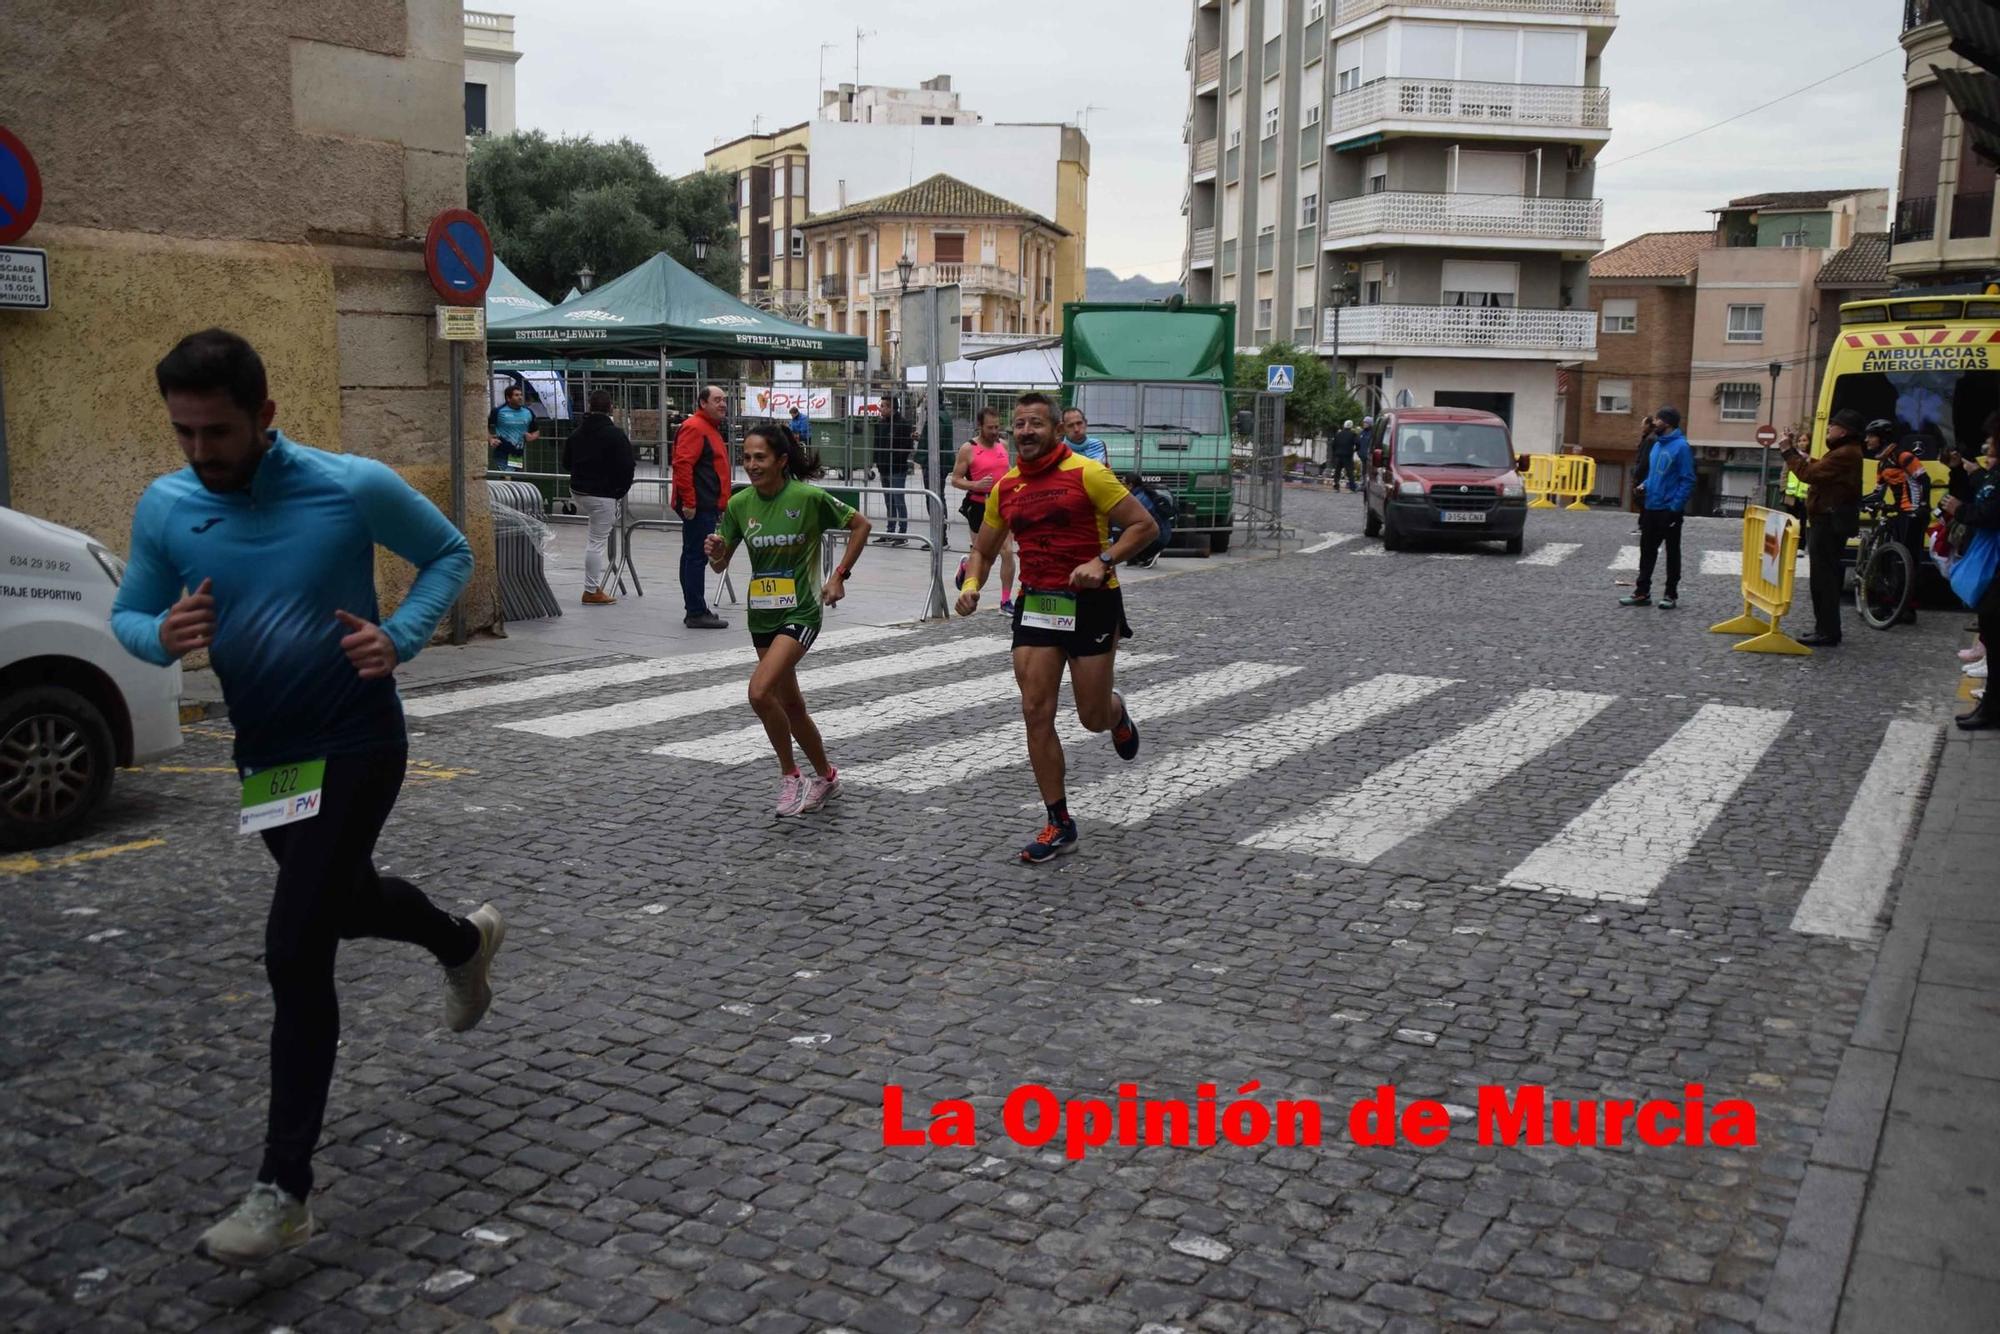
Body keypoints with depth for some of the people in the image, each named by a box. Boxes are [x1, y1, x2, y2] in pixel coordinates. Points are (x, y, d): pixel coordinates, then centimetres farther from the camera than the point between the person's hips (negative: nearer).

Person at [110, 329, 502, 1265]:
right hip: (263, 756, 6)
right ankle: (465, 944, 59)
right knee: (346, 901, 25)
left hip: (356, 747, -6)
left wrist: (401, 636, -16)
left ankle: (284, 1191, -4)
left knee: (295, 953, -13)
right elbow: (126, 615, 8)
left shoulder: (353, 487, -14)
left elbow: (449, 555, 1)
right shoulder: (163, 508, -3)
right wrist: (162, 634, -16)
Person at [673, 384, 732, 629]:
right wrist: (688, 502, -24)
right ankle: (697, 613, -6)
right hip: (698, 507, -11)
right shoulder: (694, 427, -12)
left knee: (694, 557, 13)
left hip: (707, 507, 11)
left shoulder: (711, 428, 21)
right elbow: (682, 464, -22)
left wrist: (720, 505, 26)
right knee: (697, 557, -8)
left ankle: (695, 612, 19)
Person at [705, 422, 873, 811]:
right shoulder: (740, 504, -1)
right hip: (762, 615, 6)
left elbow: (860, 524, -2)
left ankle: (790, 775, -2)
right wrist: (715, 552, -17)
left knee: (760, 691, -22)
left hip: (800, 612, -6)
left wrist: (840, 575, -6)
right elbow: (720, 564, 6)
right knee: (790, 705, 14)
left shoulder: (808, 497, -14)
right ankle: (826, 777, 34)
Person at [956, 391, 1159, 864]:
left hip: (1091, 602, -4)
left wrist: (1103, 562, -23)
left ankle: (1116, 712, 44)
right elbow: (984, 549, 18)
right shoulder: (1005, 488, 7)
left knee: (1093, 719, 2)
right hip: (1035, 603, 4)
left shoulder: (1086, 473, -10)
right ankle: (1059, 825, 8)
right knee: (1036, 713, -3)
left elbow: (1144, 525, -9)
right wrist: (972, 584, -3)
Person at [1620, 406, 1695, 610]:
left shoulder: (1681, 446, -15)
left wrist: (1676, 507, -21)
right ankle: (1642, 592, 17)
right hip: (1651, 508, 8)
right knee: (1647, 550, 10)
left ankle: (1671, 595, 13)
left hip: (1669, 510, -8)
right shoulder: (1657, 445, 10)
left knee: (1672, 553, 5)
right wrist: (1645, 485, 1)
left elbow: (1687, 480, -16)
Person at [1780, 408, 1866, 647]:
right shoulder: (1844, 452, 18)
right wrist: (1795, 450, 15)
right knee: (1828, 576, 15)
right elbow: (1818, 469, 16)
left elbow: (1809, 473, -22)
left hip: (1829, 523, -11)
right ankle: (1826, 629, 22)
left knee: (1823, 576, -9)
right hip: (1830, 521, 11)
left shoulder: (1845, 454, -17)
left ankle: (1827, 632, -8)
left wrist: (1788, 452, -11)